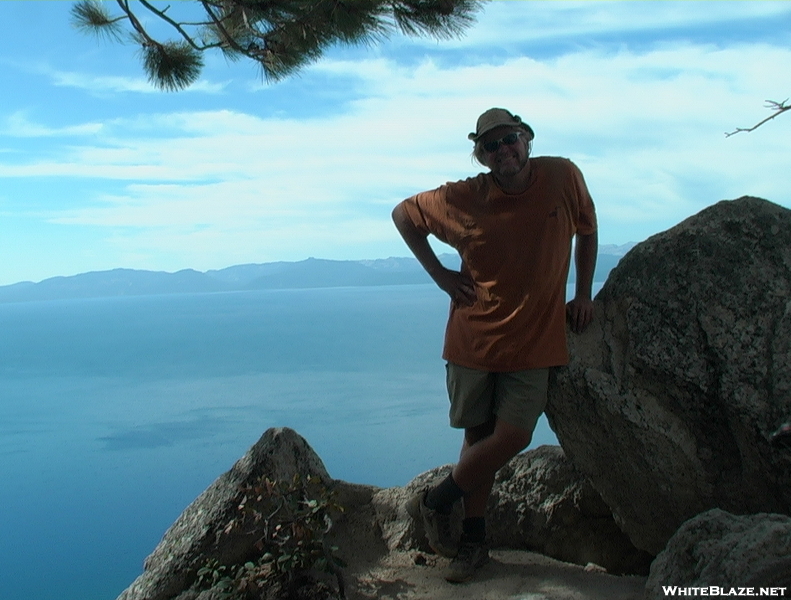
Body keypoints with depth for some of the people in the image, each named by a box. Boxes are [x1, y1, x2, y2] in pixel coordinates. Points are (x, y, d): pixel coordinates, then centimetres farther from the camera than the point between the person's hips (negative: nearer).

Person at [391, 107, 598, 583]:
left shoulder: (564, 177, -6)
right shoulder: (462, 199, -8)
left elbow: (587, 230, 12)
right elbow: (403, 213, 7)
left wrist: (583, 293, 7)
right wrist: (439, 274, -1)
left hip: (534, 341, 1)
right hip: (474, 338, 0)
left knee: (511, 437, -6)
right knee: (479, 434, 9)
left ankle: (437, 500, 18)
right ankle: (474, 539, 27)